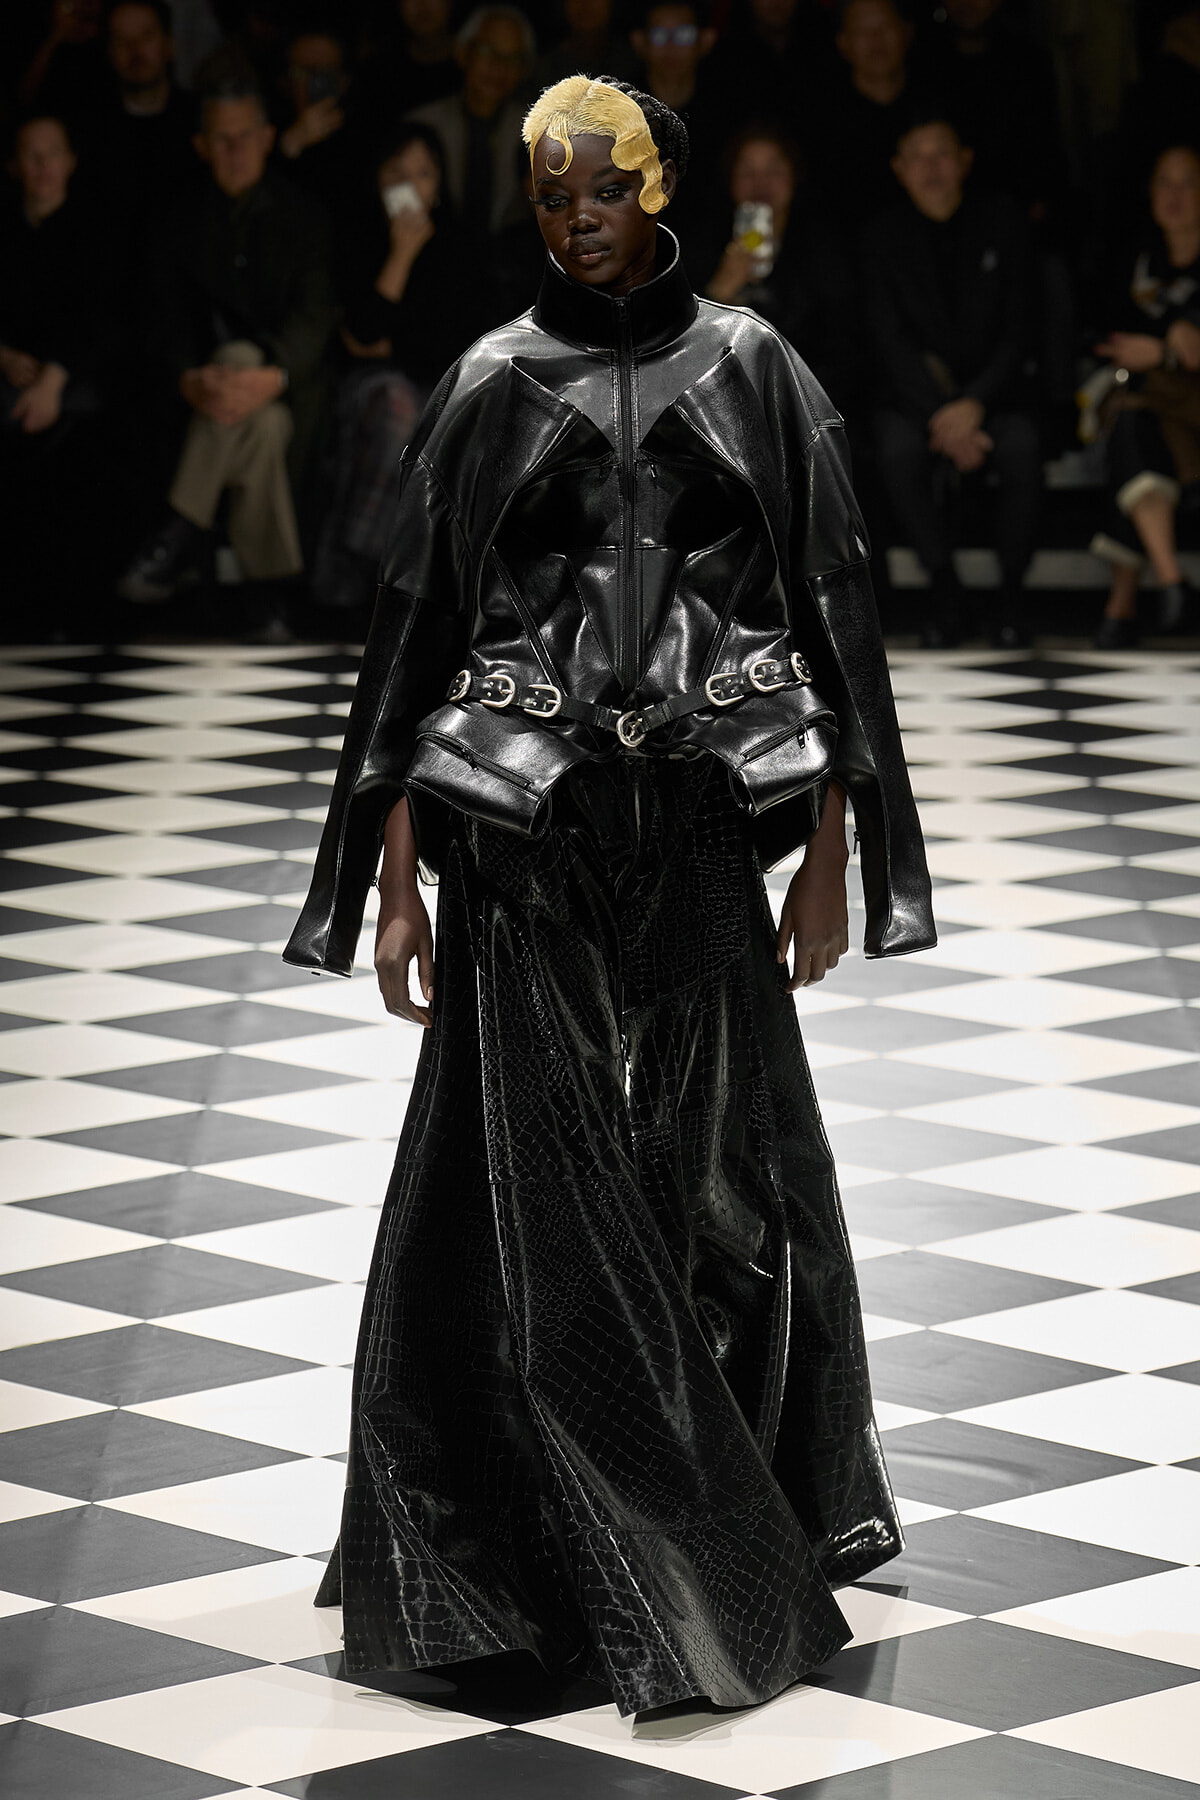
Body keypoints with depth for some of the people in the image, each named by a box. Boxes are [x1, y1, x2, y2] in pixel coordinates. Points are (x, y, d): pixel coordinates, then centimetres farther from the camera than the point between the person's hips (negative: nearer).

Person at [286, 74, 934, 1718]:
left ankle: (735, 1548, 22)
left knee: (718, 1184, 5)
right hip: (527, 839, 0)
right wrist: (395, 877, 0)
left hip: (699, 840, 0)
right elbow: (414, 632, 5)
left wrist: (830, 853, 1)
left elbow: (832, 612, 5)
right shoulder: (489, 387, 4)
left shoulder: (751, 373, 4)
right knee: (533, 1201, -1)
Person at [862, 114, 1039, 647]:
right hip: (915, 395, 0)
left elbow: (1017, 327, -2)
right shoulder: (883, 238, 1)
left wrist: (974, 404, -17)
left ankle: (1012, 593, -16)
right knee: (898, 449, -34)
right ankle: (944, 587, -16)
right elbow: (891, 341, -8)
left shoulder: (1001, 220, 2)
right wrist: (941, 416, -22)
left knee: (1021, 445, -34)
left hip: (992, 393, 0)